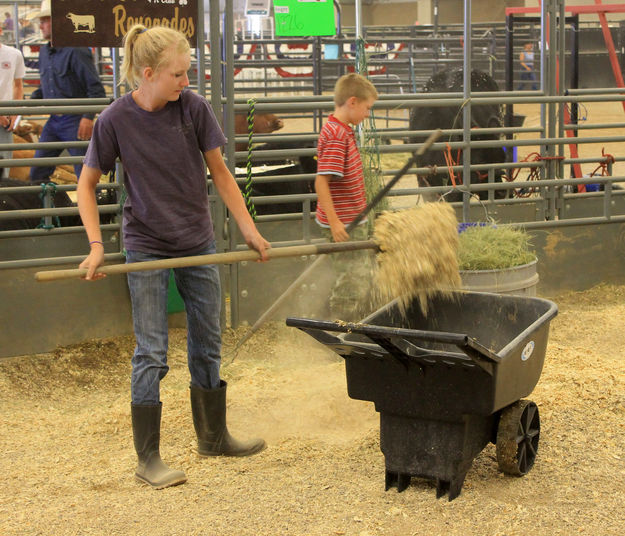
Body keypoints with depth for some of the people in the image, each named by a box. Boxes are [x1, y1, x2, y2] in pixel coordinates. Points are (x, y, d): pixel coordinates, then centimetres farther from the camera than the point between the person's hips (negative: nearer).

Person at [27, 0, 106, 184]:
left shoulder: (76, 51, -13)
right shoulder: (44, 52, 12)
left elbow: (96, 89, -15)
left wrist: (88, 117, -24)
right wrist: (33, 99, 7)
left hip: (75, 121, -8)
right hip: (53, 121, 8)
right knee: (38, 173, 7)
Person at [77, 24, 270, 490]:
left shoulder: (194, 107, -9)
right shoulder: (115, 121, -14)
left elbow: (219, 171, 1)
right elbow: (87, 184, -4)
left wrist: (250, 230, -2)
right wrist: (96, 246, -14)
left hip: (198, 243, 3)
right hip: (147, 248, -3)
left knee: (208, 345, 15)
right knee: (151, 353, -2)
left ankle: (213, 436, 32)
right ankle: (148, 458, 7)